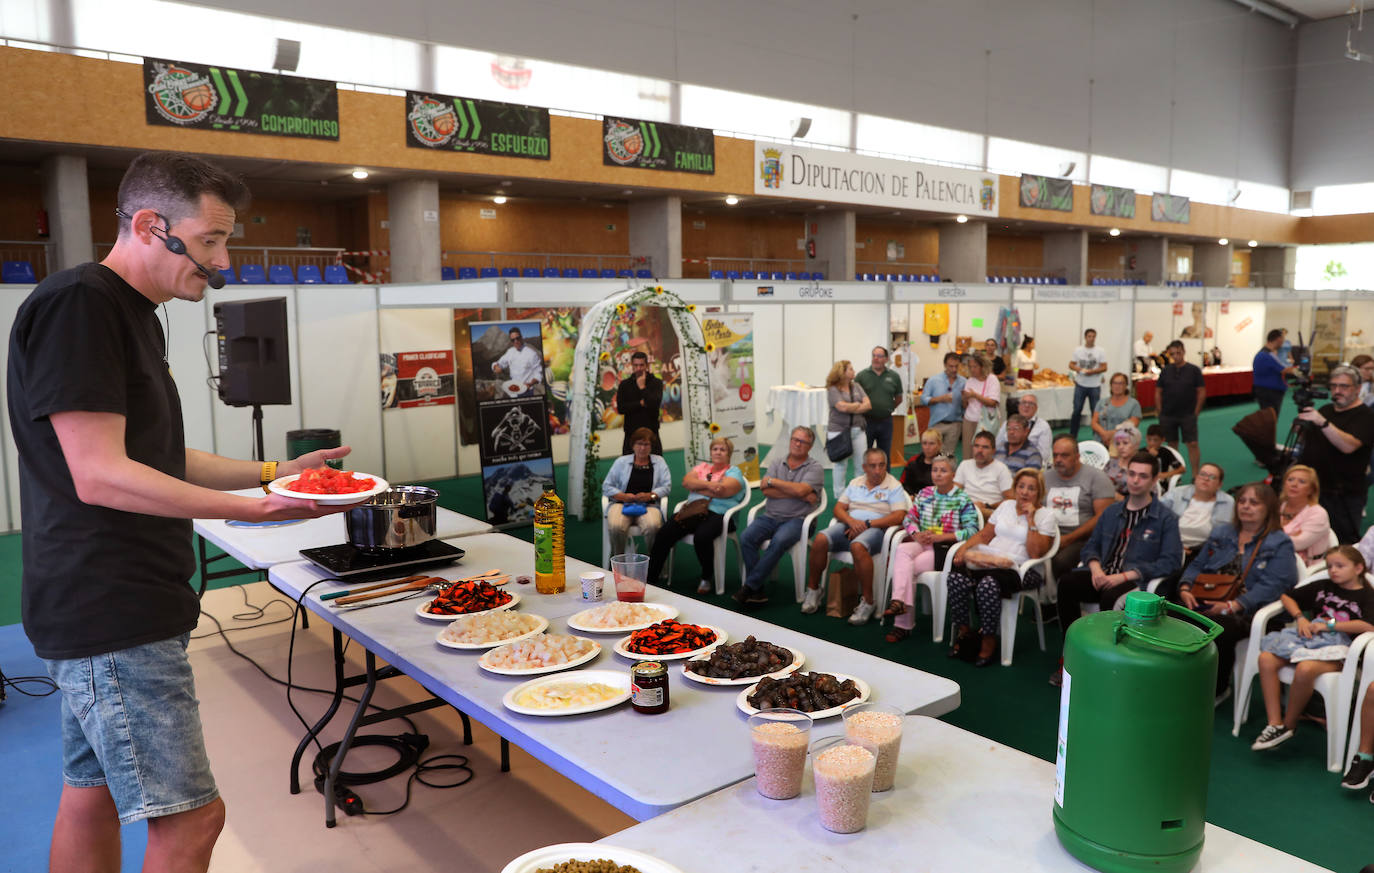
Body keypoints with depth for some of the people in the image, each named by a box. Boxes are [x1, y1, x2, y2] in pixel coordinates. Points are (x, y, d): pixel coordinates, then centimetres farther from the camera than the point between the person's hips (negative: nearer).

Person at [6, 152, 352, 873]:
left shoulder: (133, 313, 17)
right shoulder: (76, 304, -14)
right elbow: (100, 476, -21)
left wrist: (273, 471, 12)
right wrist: (256, 510, -26)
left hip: (116, 612, 10)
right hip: (111, 618, -10)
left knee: (93, 796, 18)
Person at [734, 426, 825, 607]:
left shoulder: (814, 467, 3)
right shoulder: (777, 464, 14)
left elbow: (801, 490, -16)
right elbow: (766, 490, -3)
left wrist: (773, 481, -5)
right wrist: (800, 495, -9)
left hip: (796, 519, -4)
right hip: (770, 516, 4)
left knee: (779, 541, -34)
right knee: (746, 538, -24)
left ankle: (750, 586, -24)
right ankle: (758, 592, -20)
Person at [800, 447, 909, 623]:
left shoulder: (894, 487, 4)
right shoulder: (855, 483, 19)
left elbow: (898, 517, -9)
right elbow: (838, 508, 13)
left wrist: (867, 524, -14)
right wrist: (851, 521, -10)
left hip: (876, 530, -5)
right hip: (849, 525, 5)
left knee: (857, 546, -39)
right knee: (820, 540, -24)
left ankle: (868, 602, -28)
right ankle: (813, 589, -6)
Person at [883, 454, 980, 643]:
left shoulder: (963, 499, 1)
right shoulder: (925, 493, 16)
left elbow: (972, 530, -8)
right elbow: (909, 518, 15)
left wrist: (940, 536, -16)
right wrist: (916, 534, -8)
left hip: (945, 549, -4)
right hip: (923, 543, 5)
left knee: (906, 567, -26)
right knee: (901, 549, -30)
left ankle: (903, 625, -23)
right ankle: (899, 602, -40)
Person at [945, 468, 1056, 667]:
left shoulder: (1045, 516, 6)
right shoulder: (1006, 506, 21)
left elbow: (1035, 553, -7)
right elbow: (984, 535, 18)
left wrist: (1031, 520, -8)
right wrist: (963, 548, 0)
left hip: (1020, 569, -5)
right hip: (988, 560, 5)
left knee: (988, 584, -37)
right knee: (956, 578, -27)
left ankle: (988, 641, -19)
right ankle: (963, 630, -9)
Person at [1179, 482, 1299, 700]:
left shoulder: (1280, 544, 4)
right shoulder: (1221, 533, 23)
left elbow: (1271, 586, -9)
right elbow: (1197, 566, 22)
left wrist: (1232, 606, -21)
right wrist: (1185, 588, -1)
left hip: (1244, 614, -4)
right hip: (1204, 604, 5)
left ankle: (1216, 690, -15)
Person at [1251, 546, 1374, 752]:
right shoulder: (1323, 587, 22)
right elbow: (1287, 596, 27)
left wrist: (1329, 625, -12)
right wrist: (1300, 617, 8)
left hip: (1337, 647, -5)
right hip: (1309, 637, 5)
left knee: (1305, 669, -38)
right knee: (1266, 658, -25)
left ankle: (1289, 725, -15)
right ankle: (1274, 724, -24)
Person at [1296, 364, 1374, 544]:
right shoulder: (1326, 409, 16)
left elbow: (1348, 446, -28)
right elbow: (1309, 441, 27)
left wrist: (1323, 423, -38)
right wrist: (1301, 427, 7)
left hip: (1343, 496, -7)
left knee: (1343, 546, -5)